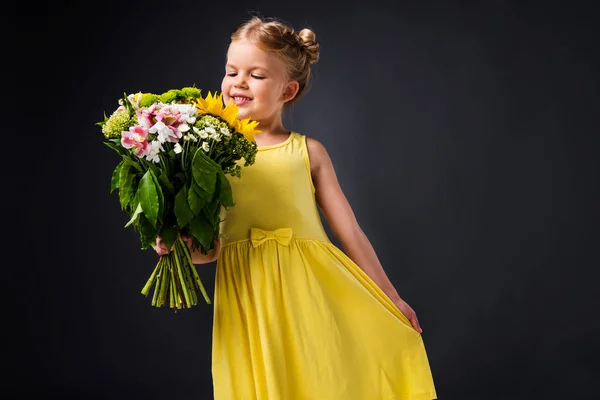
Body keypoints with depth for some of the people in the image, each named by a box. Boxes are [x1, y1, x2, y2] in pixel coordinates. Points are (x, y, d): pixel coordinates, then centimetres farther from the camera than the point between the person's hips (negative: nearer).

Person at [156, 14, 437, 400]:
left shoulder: (308, 151, 5)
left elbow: (351, 233, 8)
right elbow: (210, 247, 9)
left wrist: (390, 298, 10)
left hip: (310, 290, 0)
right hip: (248, 301, 0)